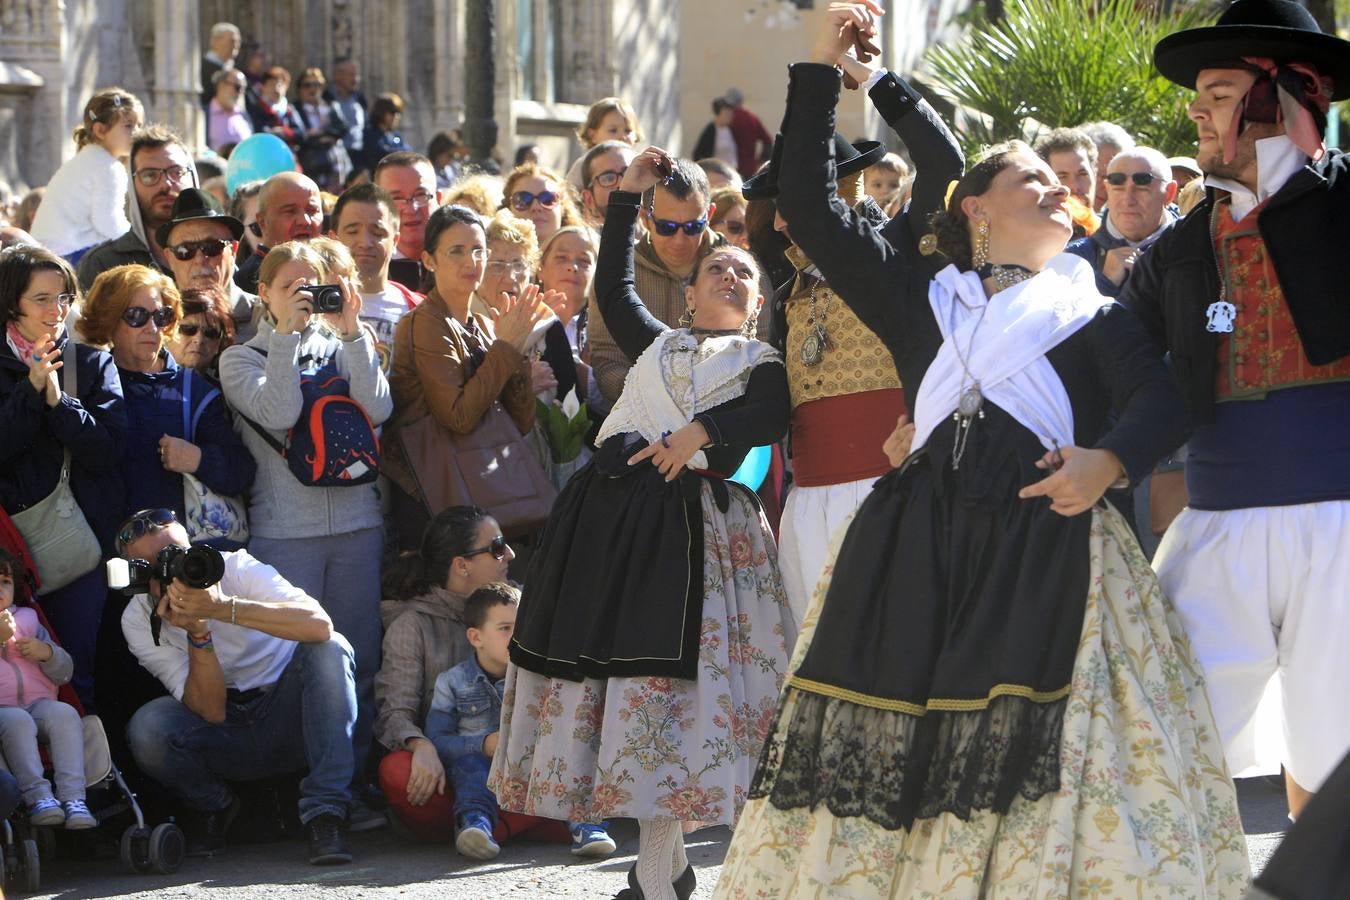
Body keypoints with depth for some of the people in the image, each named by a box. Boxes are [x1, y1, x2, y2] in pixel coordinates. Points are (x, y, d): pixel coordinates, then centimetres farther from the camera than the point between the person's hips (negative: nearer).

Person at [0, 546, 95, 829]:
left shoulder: (28, 621, 21)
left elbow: (64, 673, 19)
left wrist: (47, 653, -3)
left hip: (38, 703, 3)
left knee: (64, 713, -29)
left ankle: (73, 797, -38)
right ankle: (37, 795, -42)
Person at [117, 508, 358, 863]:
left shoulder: (236, 568, -15)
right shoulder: (138, 620, -10)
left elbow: (320, 625, -33)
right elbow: (211, 711, -18)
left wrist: (223, 607, -41)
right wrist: (197, 634, -33)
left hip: (288, 721, -1)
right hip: (225, 742, 1)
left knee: (330, 650, -29)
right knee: (147, 727, -28)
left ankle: (324, 816, -27)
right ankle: (212, 808, 4)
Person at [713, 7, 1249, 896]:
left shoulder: (1090, 313, 16)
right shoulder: (918, 299, 20)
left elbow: (1163, 396, 1)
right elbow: (809, 208, 15)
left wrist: (1110, 460, -21)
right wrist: (820, 72, 12)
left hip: (1049, 547, -2)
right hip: (918, 550, 2)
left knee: (1038, 756, -13)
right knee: (890, 753, -3)